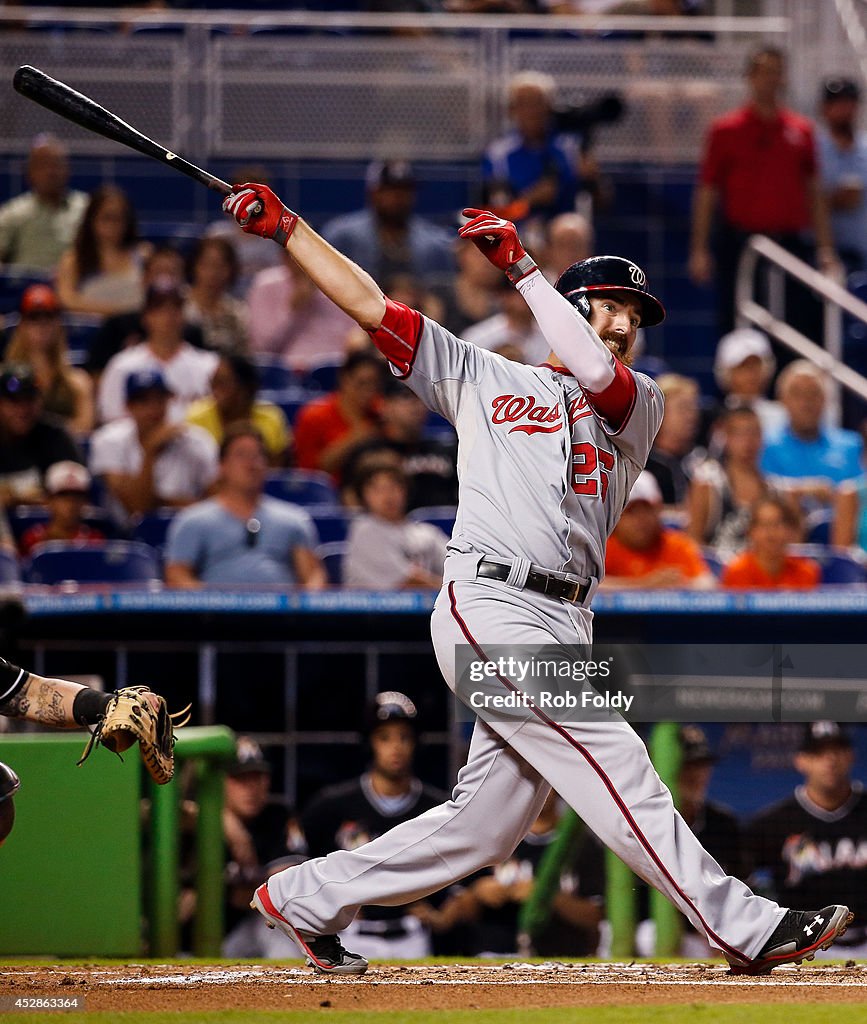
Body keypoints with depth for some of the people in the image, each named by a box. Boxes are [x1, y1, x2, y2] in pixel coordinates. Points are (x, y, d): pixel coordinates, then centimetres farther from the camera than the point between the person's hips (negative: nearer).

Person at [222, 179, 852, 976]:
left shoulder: (641, 406, 20)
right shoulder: (484, 379, 16)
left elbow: (595, 374, -3)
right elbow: (371, 306, 16)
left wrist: (520, 264, -1)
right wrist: (284, 226, 11)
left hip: (563, 629, 5)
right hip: (488, 605, -5)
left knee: (486, 823, 4)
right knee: (615, 762, -16)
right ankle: (743, 928, -22)